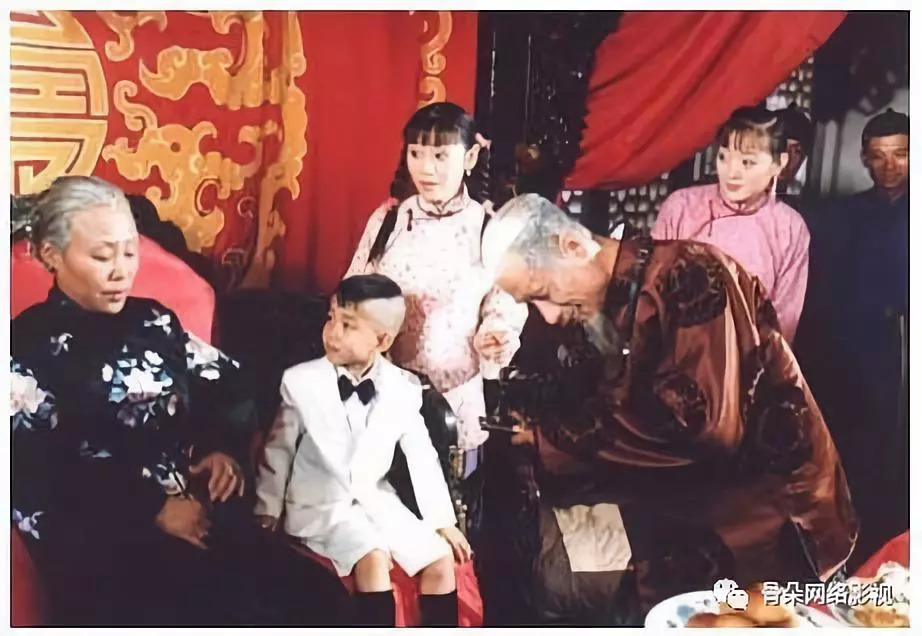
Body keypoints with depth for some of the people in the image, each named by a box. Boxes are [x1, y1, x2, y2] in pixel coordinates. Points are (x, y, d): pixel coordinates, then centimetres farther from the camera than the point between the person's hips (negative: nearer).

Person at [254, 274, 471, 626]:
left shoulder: (404, 388, -6)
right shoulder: (300, 381, -12)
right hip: (319, 505, -3)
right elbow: (279, 451, 0)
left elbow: (421, 456, 4)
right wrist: (268, 515, 3)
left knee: (440, 558, -10)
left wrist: (442, 520, 5)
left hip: (376, 501, 4)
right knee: (374, 558, -28)